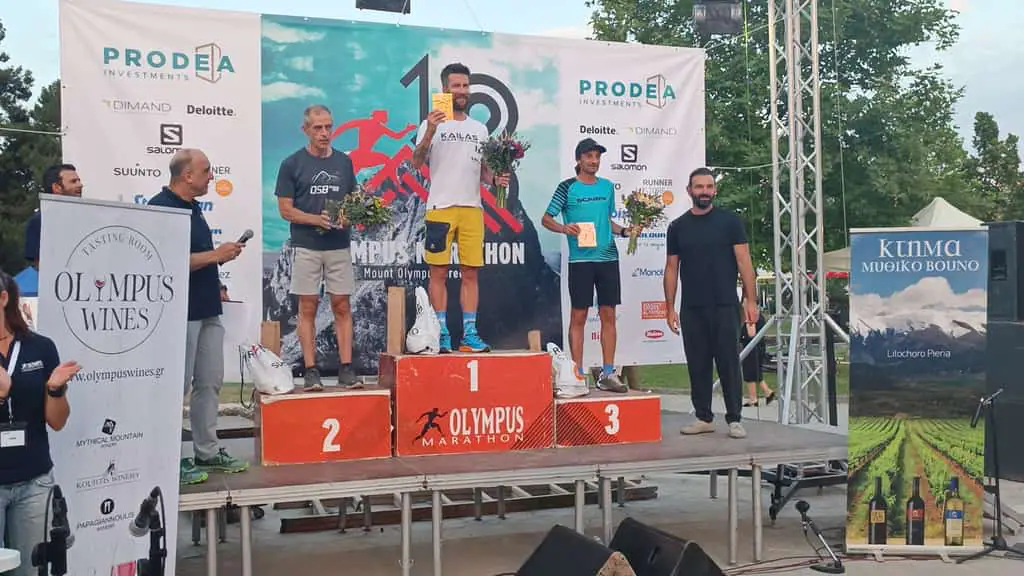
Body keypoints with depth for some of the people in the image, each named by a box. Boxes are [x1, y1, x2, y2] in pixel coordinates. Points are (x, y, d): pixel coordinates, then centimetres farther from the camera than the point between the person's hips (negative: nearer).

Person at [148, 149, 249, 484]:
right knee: (177, 386, -2)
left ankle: (208, 451, 21)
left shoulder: (192, 207, 16)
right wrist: (215, 256, -16)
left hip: (208, 309, 9)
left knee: (210, 382, 12)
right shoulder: (160, 207, -13)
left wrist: (221, 256, 7)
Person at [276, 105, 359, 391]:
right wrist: (317, 219, -17)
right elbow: (285, 209, -2)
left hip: (340, 246, 3)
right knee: (308, 307, 1)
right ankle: (311, 370, 5)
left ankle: (346, 368, 6)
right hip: (306, 247, -2)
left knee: (342, 306, 2)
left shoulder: (344, 162, 10)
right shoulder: (292, 164, 0)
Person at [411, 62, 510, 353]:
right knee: (439, 273, -1)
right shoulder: (432, 124, 3)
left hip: (472, 208, 4)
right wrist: (430, 133, -22)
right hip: (441, 207, -4)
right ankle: (442, 335, 4)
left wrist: (495, 179, -1)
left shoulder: (479, 128, 17)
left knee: (471, 273, 3)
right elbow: (417, 163, -7)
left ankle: (470, 334, 7)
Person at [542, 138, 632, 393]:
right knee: (578, 316, 0)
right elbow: (546, 218, 1)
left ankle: (607, 373, 11)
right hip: (580, 259, -4)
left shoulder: (607, 186, 14)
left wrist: (624, 231, 5)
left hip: (608, 257, 4)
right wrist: (563, 228, -17)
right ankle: (578, 374, 6)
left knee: (608, 314, 4)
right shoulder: (567, 187, 0)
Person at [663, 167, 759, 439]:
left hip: (724, 306, -2)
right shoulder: (678, 227, 8)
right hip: (691, 309, 3)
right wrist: (670, 307, 4)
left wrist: (751, 300, -9)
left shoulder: (730, 221, 2)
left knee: (729, 363, -1)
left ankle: (734, 419, 7)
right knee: (698, 365, 7)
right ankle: (704, 418, 17)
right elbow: (671, 268, 9)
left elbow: (743, 261, -2)